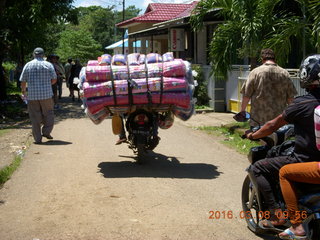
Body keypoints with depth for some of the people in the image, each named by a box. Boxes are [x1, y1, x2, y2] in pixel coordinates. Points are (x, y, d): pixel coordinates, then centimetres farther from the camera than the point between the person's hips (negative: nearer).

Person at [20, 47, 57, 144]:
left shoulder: (28, 65, 3)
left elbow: (23, 81, 4)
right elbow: (54, 80, 2)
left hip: (32, 95, 1)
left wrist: (23, 91, 22)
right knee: (48, 114, 14)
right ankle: (46, 132, 1)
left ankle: (38, 138, 7)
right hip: (46, 94, -1)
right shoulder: (48, 65, 1)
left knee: (35, 117, 6)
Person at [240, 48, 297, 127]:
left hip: (258, 120, -2)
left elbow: (246, 95, -3)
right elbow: (290, 97, 6)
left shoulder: (255, 72, -5)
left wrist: (242, 110, 11)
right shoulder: (284, 73, 3)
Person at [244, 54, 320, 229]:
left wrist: (253, 135, 9)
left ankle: (276, 213, -3)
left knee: (257, 169, 4)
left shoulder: (303, 103, -16)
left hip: (303, 161, -7)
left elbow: (273, 125, -7)